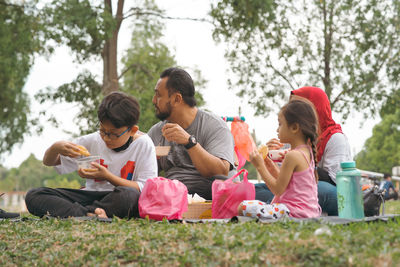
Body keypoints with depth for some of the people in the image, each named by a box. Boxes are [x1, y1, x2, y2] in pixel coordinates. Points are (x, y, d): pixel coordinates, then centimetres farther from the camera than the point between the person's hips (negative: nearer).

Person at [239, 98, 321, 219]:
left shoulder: (292, 156, -19)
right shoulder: (307, 152, 11)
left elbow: (278, 190, -16)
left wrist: (260, 167, -11)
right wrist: (275, 171, 11)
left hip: (296, 212, -10)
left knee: (244, 207, -18)